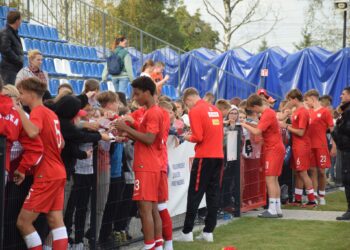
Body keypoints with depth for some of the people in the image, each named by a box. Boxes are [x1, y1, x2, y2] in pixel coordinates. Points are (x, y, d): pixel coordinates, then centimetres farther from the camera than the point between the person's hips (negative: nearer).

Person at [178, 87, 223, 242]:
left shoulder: (195, 111, -8)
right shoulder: (215, 110, 13)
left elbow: (198, 137, -15)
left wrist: (188, 138, 5)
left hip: (204, 157, -7)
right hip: (218, 156, 7)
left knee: (195, 194, -1)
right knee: (213, 193, 8)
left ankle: (187, 232, 1)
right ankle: (208, 231, 9)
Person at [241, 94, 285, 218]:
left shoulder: (267, 114, -18)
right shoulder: (268, 112, 13)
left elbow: (257, 131, -23)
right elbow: (261, 128, 13)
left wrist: (245, 125, -10)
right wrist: (249, 124, 2)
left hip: (273, 149, -10)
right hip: (275, 148, 10)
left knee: (270, 179, -9)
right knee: (274, 180, 11)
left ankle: (272, 210, -10)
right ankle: (277, 209, 13)